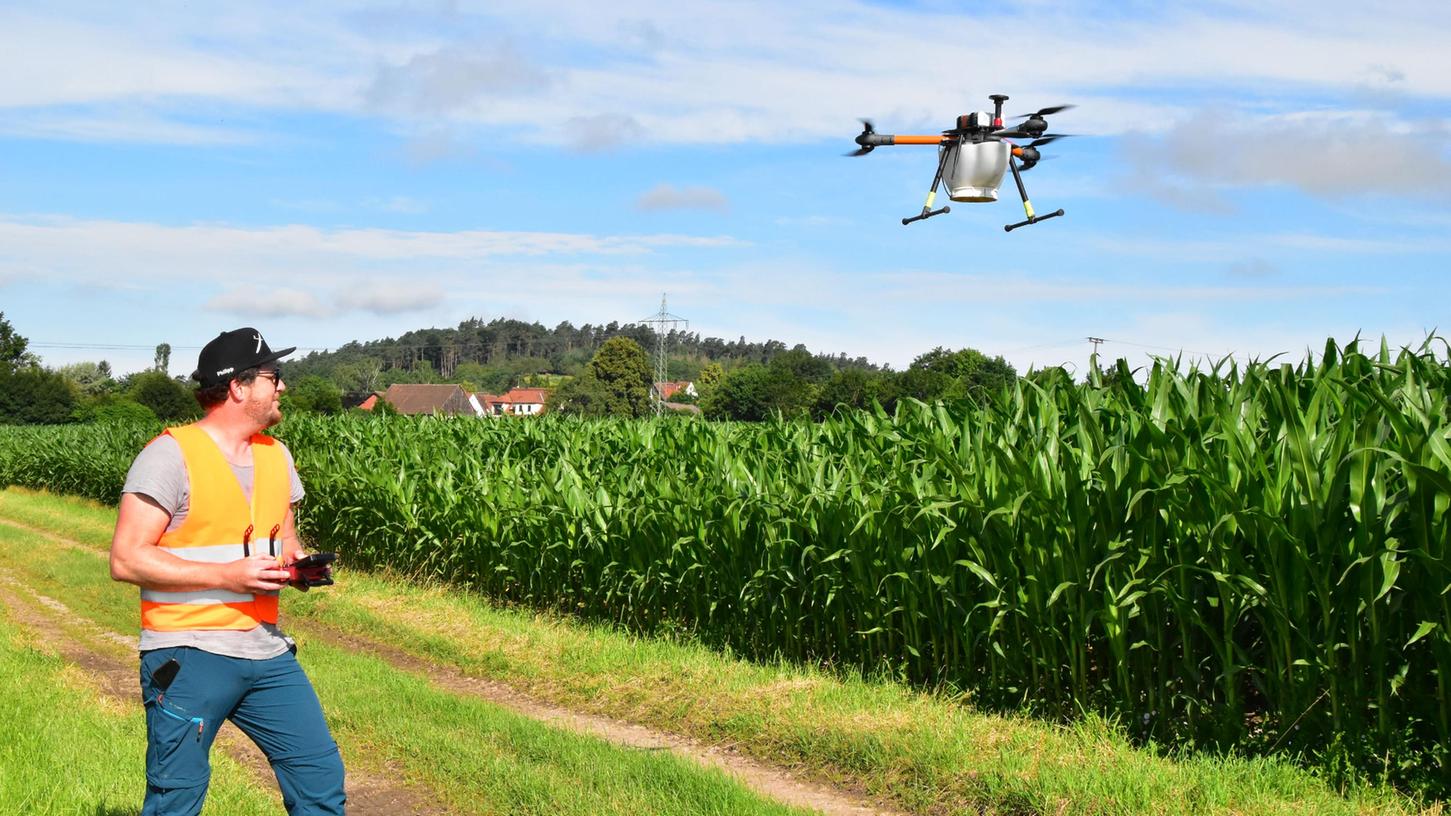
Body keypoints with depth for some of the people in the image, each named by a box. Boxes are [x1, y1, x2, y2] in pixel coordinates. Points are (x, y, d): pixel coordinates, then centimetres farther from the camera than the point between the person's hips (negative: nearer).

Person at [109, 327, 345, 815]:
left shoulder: (276, 455, 11)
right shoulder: (171, 455, -12)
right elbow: (126, 560, -16)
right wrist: (228, 576, -20)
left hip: (268, 654, 7)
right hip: (187, 658, -7)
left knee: (321, 776, 5)